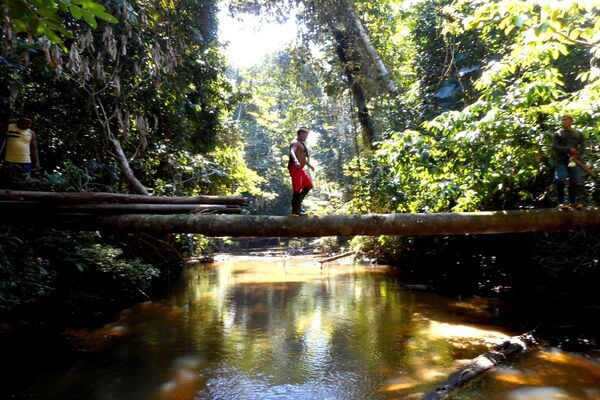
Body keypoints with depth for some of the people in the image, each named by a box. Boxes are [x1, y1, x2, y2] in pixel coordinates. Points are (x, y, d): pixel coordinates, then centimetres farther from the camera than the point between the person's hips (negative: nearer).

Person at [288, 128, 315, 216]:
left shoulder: (301, 144, 24)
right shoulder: (295, 143, -8)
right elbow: (292, 152, -30)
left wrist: (309, 165, 46)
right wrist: (295, 161, -49)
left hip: (300, 169, 10)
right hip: (295, 168, -10)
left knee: (309, 185, 13)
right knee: (297, 189, -10)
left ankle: (298, 204, 16)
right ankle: (295, 209, -5)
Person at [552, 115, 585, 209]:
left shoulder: (578, 133, 15)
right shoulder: (558, 133, 7)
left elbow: (583, 146, 8)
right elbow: (554, 146, -4)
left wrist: (577, 155, -11)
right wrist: (568, 150, -17)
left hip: (574, 160, 3)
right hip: (562, 160, -3)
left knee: (574, 181, 2)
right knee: (561, 181, -9)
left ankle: (573, 202, 9)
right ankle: (561, 202, -5)